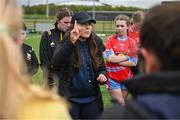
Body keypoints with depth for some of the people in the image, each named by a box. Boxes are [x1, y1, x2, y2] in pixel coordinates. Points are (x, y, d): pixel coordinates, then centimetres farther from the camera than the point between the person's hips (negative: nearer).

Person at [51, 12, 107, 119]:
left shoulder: (95, 44, 3)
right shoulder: (66, 44, -8)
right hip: (69, 98, -4)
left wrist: (103, 75, -9)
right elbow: (55, 63, -26)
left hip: (92, 99, 4)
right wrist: (71, 42, -36)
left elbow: (102, 68, 14)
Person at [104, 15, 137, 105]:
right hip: (113, 78, -2)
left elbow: (134, 62, -6)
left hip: (126, 78, 2)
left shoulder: (131, 42, 2)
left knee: (123, 104, 13)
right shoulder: (110, 39, -2)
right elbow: (109, 57, -14)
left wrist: (116, 60, -11)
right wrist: (126, 57, -8)